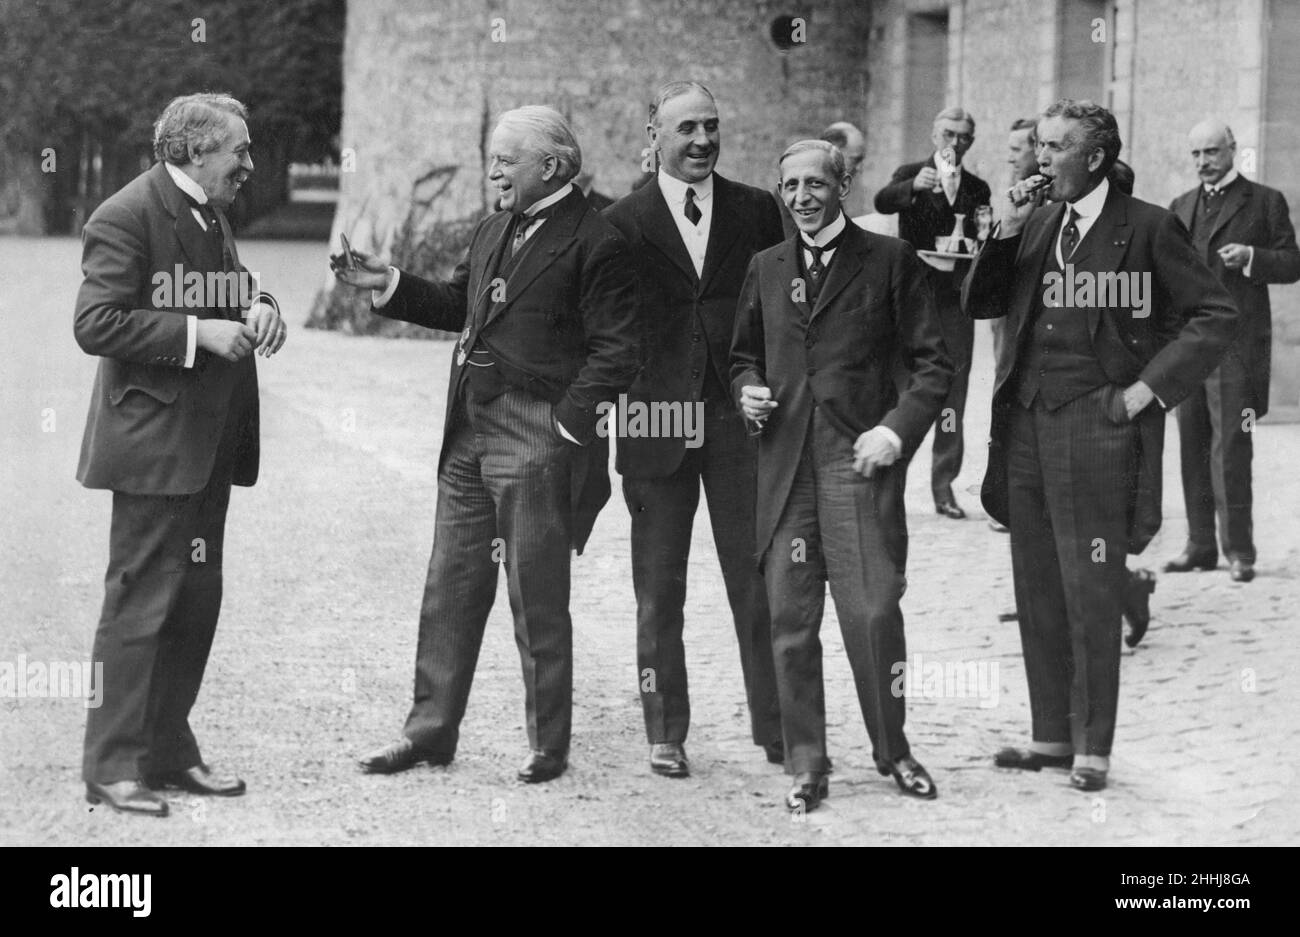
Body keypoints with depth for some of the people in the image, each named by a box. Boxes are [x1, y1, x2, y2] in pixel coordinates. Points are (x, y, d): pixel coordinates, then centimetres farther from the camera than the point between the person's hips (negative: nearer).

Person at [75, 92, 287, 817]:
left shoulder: (212, 216, 15)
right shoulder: (126, 218, -13)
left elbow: (232, 292, 26)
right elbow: (95, 325, -19)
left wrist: (259, 309, 2)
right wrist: (198, 333, -21)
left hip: (210, 445, 9)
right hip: (154, 442, -9)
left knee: (197, 602, 13)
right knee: (141, 603, -5)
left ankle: (169, 752, 24)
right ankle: (113, 768, 1)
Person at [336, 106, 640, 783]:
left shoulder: (594, 244, -11)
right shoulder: (494, 230, 14)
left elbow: (616, 352, -14)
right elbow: (459, 306, 21)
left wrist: (566, 423, -17)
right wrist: (389, 284, 9)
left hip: (538, 441, -7)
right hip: (469, 433, 7)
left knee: (538, 601, 1)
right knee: (450, 588, 10)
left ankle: (548, 746, 13)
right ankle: (430, 730, 19)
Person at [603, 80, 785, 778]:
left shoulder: (758, 212, 6)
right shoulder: (623, 223, 3)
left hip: (741, 423, 0)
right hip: (656, 426, 0)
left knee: (760, 586, 1)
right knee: (658, 596, 6)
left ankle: (779, 731, 7)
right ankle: (666, 737, 15)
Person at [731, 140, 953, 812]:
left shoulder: (888, 260, 3)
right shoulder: (766, 269, 15)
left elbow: (932, 363, 2)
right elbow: (743, 355, 26)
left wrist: (897, 430, -10)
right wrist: (746, 390, 4)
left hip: (859, 459, -4)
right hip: (784, 463, 4)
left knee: (873, 614, -8)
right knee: (790, 619, 3)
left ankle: (892, 751, 11)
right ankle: (806, 763, 13)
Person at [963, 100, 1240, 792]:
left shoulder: (1147, 229, -3)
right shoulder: (1034, 225, 13)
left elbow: (1216, 316, -3)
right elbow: (977, 305, 11)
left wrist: (1150, 388, -8)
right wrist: (1005, 234, -3)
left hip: (1097, 424, -6)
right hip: (1026, 423, 6)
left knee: (1091, 594, -3)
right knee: (1037, 592, 9)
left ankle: (1092, 749, 6)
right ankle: (1052, 736, 19)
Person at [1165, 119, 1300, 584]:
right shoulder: (1181, 207, 18)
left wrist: (1252, 258, -16)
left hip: (1235, 342, -5)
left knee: (1230, 447, -9)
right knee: (1192, 447, 7)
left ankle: (1238, 549, -4)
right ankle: (1200, 545, 13)